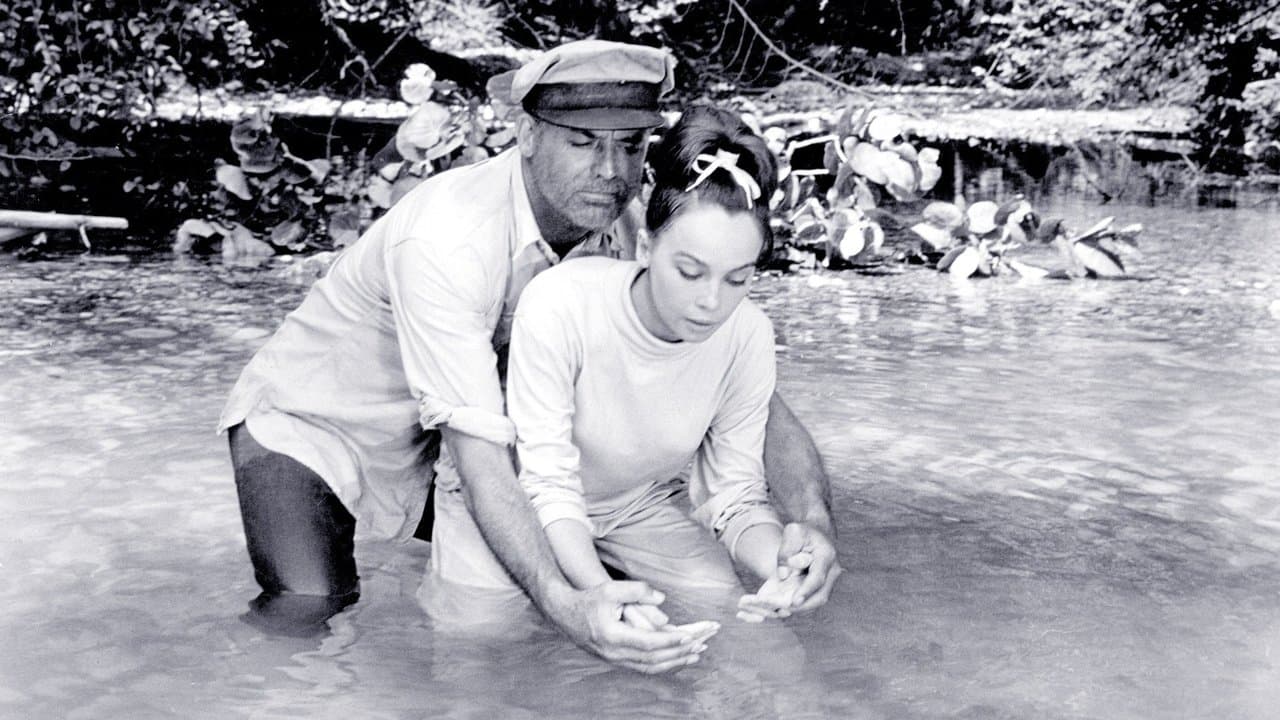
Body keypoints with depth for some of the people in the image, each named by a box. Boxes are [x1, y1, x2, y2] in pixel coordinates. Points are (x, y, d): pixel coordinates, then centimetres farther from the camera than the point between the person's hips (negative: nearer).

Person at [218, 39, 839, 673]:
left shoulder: (628, 233, -16)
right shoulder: (447, 239, -35)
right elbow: (478, 451, -40)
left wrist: (813, 518, -35)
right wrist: (564, 605, -54)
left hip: (430, 447, 6)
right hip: (310, 424, -6)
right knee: (306, 610, -28)